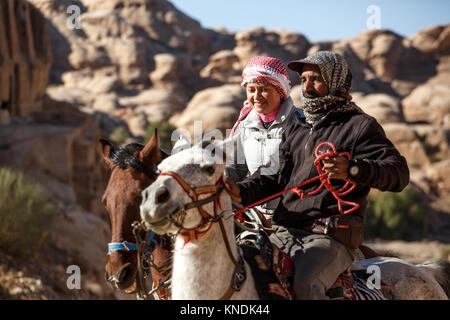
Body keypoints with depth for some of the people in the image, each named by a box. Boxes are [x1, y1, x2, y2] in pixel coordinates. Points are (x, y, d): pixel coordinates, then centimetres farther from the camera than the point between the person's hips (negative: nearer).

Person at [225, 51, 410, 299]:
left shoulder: (360, 126, 4)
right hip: (284, 232, 7)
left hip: (331, 236, -7)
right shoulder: (295, 128, 25)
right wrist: (241, 191, -4)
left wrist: (352, 169, -27)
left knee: (307, 283, -35)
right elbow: (275, 175, 18)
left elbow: (400, 173, -8)